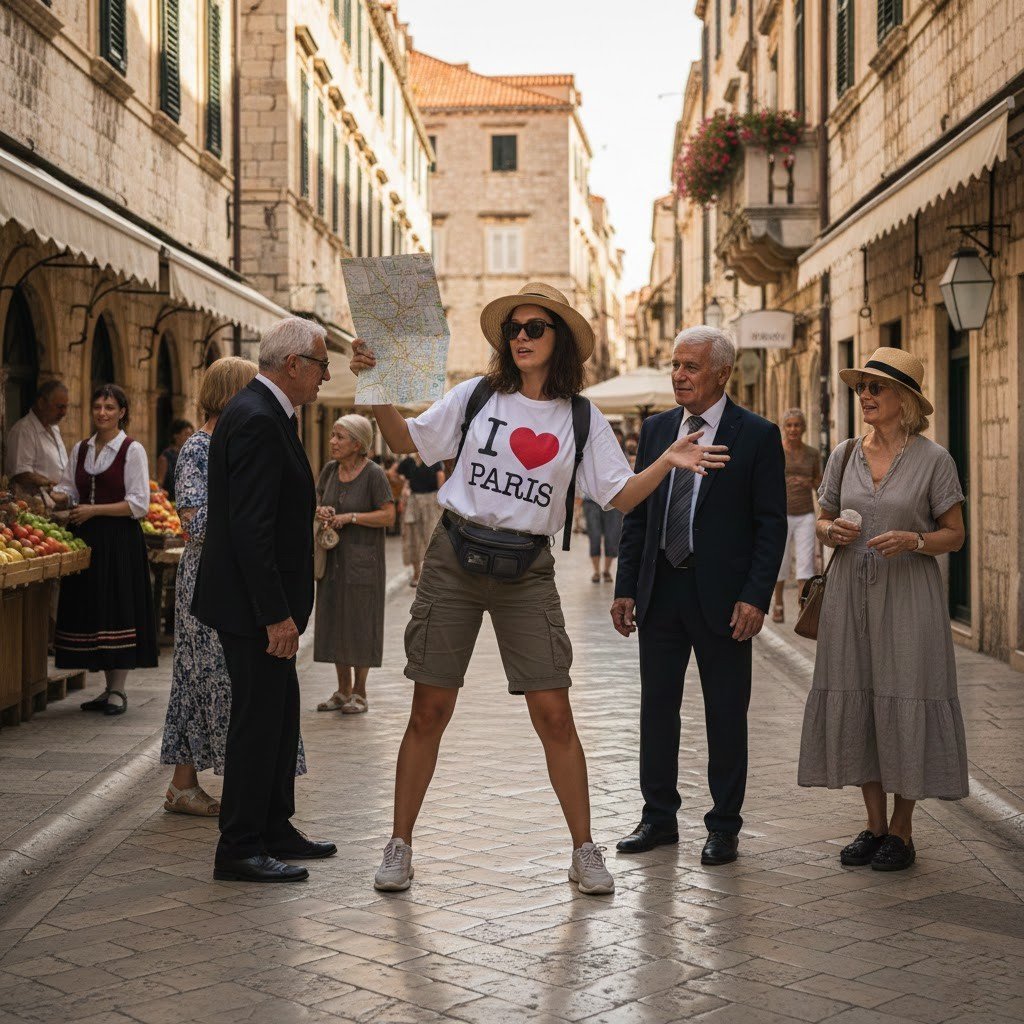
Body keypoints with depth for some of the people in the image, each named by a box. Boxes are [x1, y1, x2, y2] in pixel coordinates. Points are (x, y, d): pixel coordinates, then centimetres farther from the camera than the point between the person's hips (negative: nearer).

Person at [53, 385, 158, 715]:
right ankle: (109, 688, 16)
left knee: (118, 610, -5)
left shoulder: (132, 450, -4)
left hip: (119, 539, -5)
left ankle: (119, 690, 4)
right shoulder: (80, 450, 14)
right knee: (91, 609, 5)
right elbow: (68, 490, 17)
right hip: (86, 539, 6)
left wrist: (94, 510, -13)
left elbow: (139, 504, -9)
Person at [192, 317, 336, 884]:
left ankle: (275, 828, 28)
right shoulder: (256, 420, -20)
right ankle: (240, 849, 6)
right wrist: (277, 614, -24)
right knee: (257, 717, -3)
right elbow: (250, 527, -25)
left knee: (279, 712, 17)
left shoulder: (265, 412, 13)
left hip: (262, 597, 11)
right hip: (252, 601, -11)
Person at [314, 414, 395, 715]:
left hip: (362, 558, -6)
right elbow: (318, 502, 17)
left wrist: (351, 516, -18)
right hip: (332, 556, 6)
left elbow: (388, 515, -13)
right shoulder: (330, 470, 6)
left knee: (360, 623, 0)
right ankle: (343, 690, 20)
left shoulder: (374, 474, -11)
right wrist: (319, 512, -5)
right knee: (334, 620, 9)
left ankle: (359, 693, 10)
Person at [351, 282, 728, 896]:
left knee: (554, 714, -3)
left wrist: (669, 463, -12)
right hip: (455, 561, 0)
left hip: (526, 571, 0)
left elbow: (621, 495, 3)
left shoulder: (581, 418, 5)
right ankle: (400, 847, 15)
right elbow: (408, 442, 8)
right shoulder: (476, 396, 4)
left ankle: (585, 852, 11)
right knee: (429, 711, 3)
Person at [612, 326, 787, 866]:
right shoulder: (655, 429, 9)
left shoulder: (757, 435, -5)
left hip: (722, 597, -4)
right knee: (657, 706, 10)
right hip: (660, 593, 4)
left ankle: (724, 827, 17)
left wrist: (756, 597, -15)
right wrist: (625, 587, 5)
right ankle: (658, 817, 23)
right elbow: (636, 514, 11)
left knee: (726, 715, 5)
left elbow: (771, 524, -7)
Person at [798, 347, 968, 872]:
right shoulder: (845, 455, 7)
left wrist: (912, 541, -19)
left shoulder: (933, 459, -4)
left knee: (905, 705, -3)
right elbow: (823, 520, 16)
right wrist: (831, 531, -7)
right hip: (851, 593, 4)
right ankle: (874, 824, 19)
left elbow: (954, 534, 0)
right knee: (854, 702, 5)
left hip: (908, 595, -4)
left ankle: (901, 830, 11)